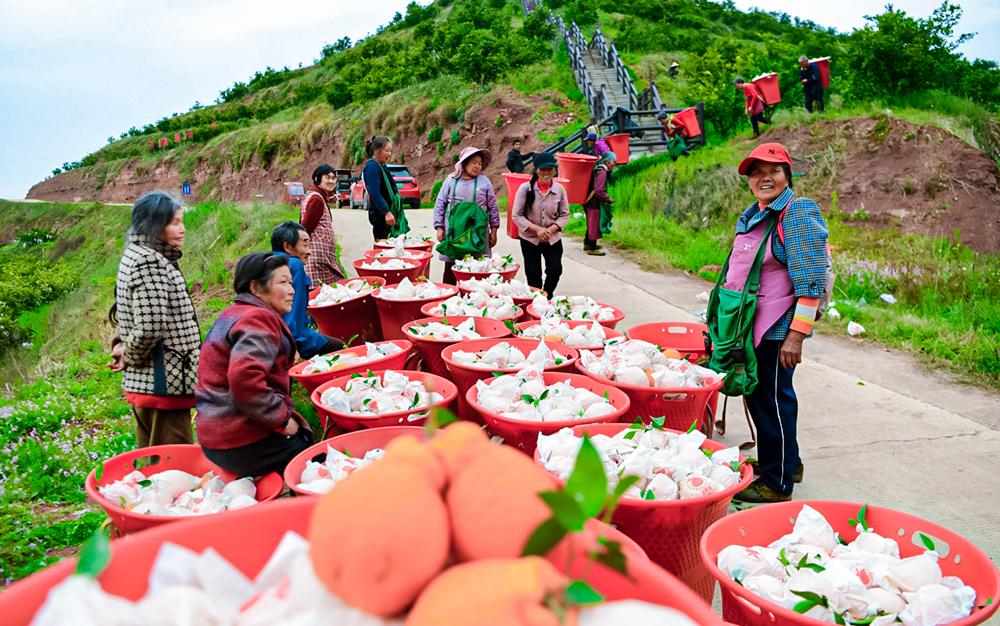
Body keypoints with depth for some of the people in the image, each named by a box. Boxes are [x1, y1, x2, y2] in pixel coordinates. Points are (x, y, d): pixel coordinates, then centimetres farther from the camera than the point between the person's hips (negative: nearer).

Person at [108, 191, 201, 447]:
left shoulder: (137, 254, 13)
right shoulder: (150, 263, -19)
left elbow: (124, 312, 23)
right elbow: (149, 328, -25)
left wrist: (120, 344, 7)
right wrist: (130, 356, -8)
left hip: (142, 382, 10)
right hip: (164, 385, -10)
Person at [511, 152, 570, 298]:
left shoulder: (559, 189, -4)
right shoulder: (526, 188, -10)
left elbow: (565, 215, 3)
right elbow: (516, 215, -9)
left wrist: (551, 229, -15)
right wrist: (537, 229, -18)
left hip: (553, 238, 1)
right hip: (529, 238, -1)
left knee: (555, 270, -9)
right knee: (533, 275, 3)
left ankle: (547, 296, 18)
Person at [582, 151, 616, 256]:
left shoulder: (599, 169, 9)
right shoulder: (602, 172, -22)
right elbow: (599, 191, -28)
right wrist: (609, 199, -17)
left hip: (591, 202, 10)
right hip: (595, 203, -10)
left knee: (591, 224, 22)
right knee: (595, 225, 0)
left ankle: (587, 244, 35)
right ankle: (592, 248, 8)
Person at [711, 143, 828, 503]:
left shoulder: (798, 214, -15)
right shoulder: (754, 214, 11)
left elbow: (810, 283, -19)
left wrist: (797, 335, -22)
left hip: (777, 330, -9)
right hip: (751, 325, 9)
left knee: (773, 400, 2)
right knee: (756, 395, 18)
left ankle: (777, 484, 17)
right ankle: (788, 463, 38)